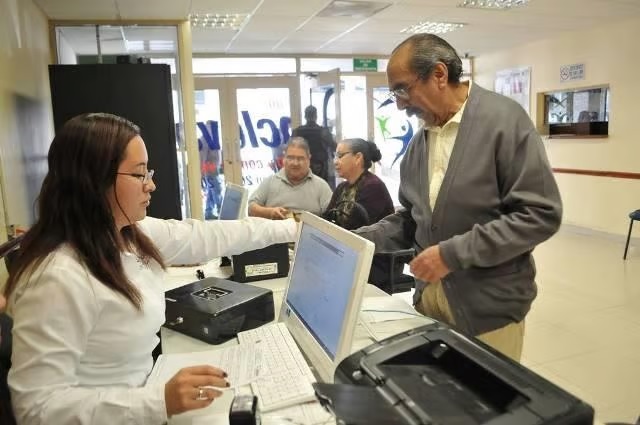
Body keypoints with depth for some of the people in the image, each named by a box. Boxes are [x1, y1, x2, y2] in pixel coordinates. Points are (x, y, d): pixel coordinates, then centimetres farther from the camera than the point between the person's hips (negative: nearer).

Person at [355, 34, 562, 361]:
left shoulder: (503, 119, -13)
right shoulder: (418, 143, 7)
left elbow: (540, 213, -18)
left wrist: (453, 253, -21)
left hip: (488, 308, -6)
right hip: (429, 297, 6)